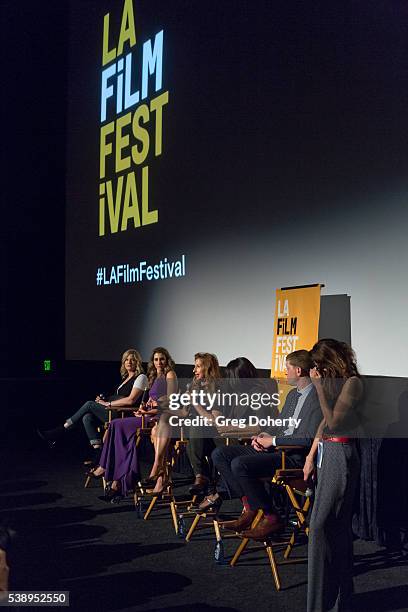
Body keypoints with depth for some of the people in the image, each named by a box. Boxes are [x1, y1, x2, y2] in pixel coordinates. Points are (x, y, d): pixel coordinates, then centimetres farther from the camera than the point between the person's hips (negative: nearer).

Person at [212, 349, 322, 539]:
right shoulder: (293, 394, 18)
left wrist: (274, 441, -16)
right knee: (220, 454, 1)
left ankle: (270, 518, -13)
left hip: (295, 455, -10)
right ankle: (249, 506, 1)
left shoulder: (318, 398, -14)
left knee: (240, 465, -28)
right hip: (276, 447, 10)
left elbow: (310, 438, -22)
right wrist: (263, 436, 3)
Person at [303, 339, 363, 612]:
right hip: (327, 452, 9)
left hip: (340, 454, -9)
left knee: (321, 525, -7)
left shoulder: (352, 383, -13)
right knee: (339, 526, 14)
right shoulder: (335, 381, 13)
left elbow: (333, 421, -21)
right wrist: (311, 455, 19)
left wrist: (320, 386, -19)